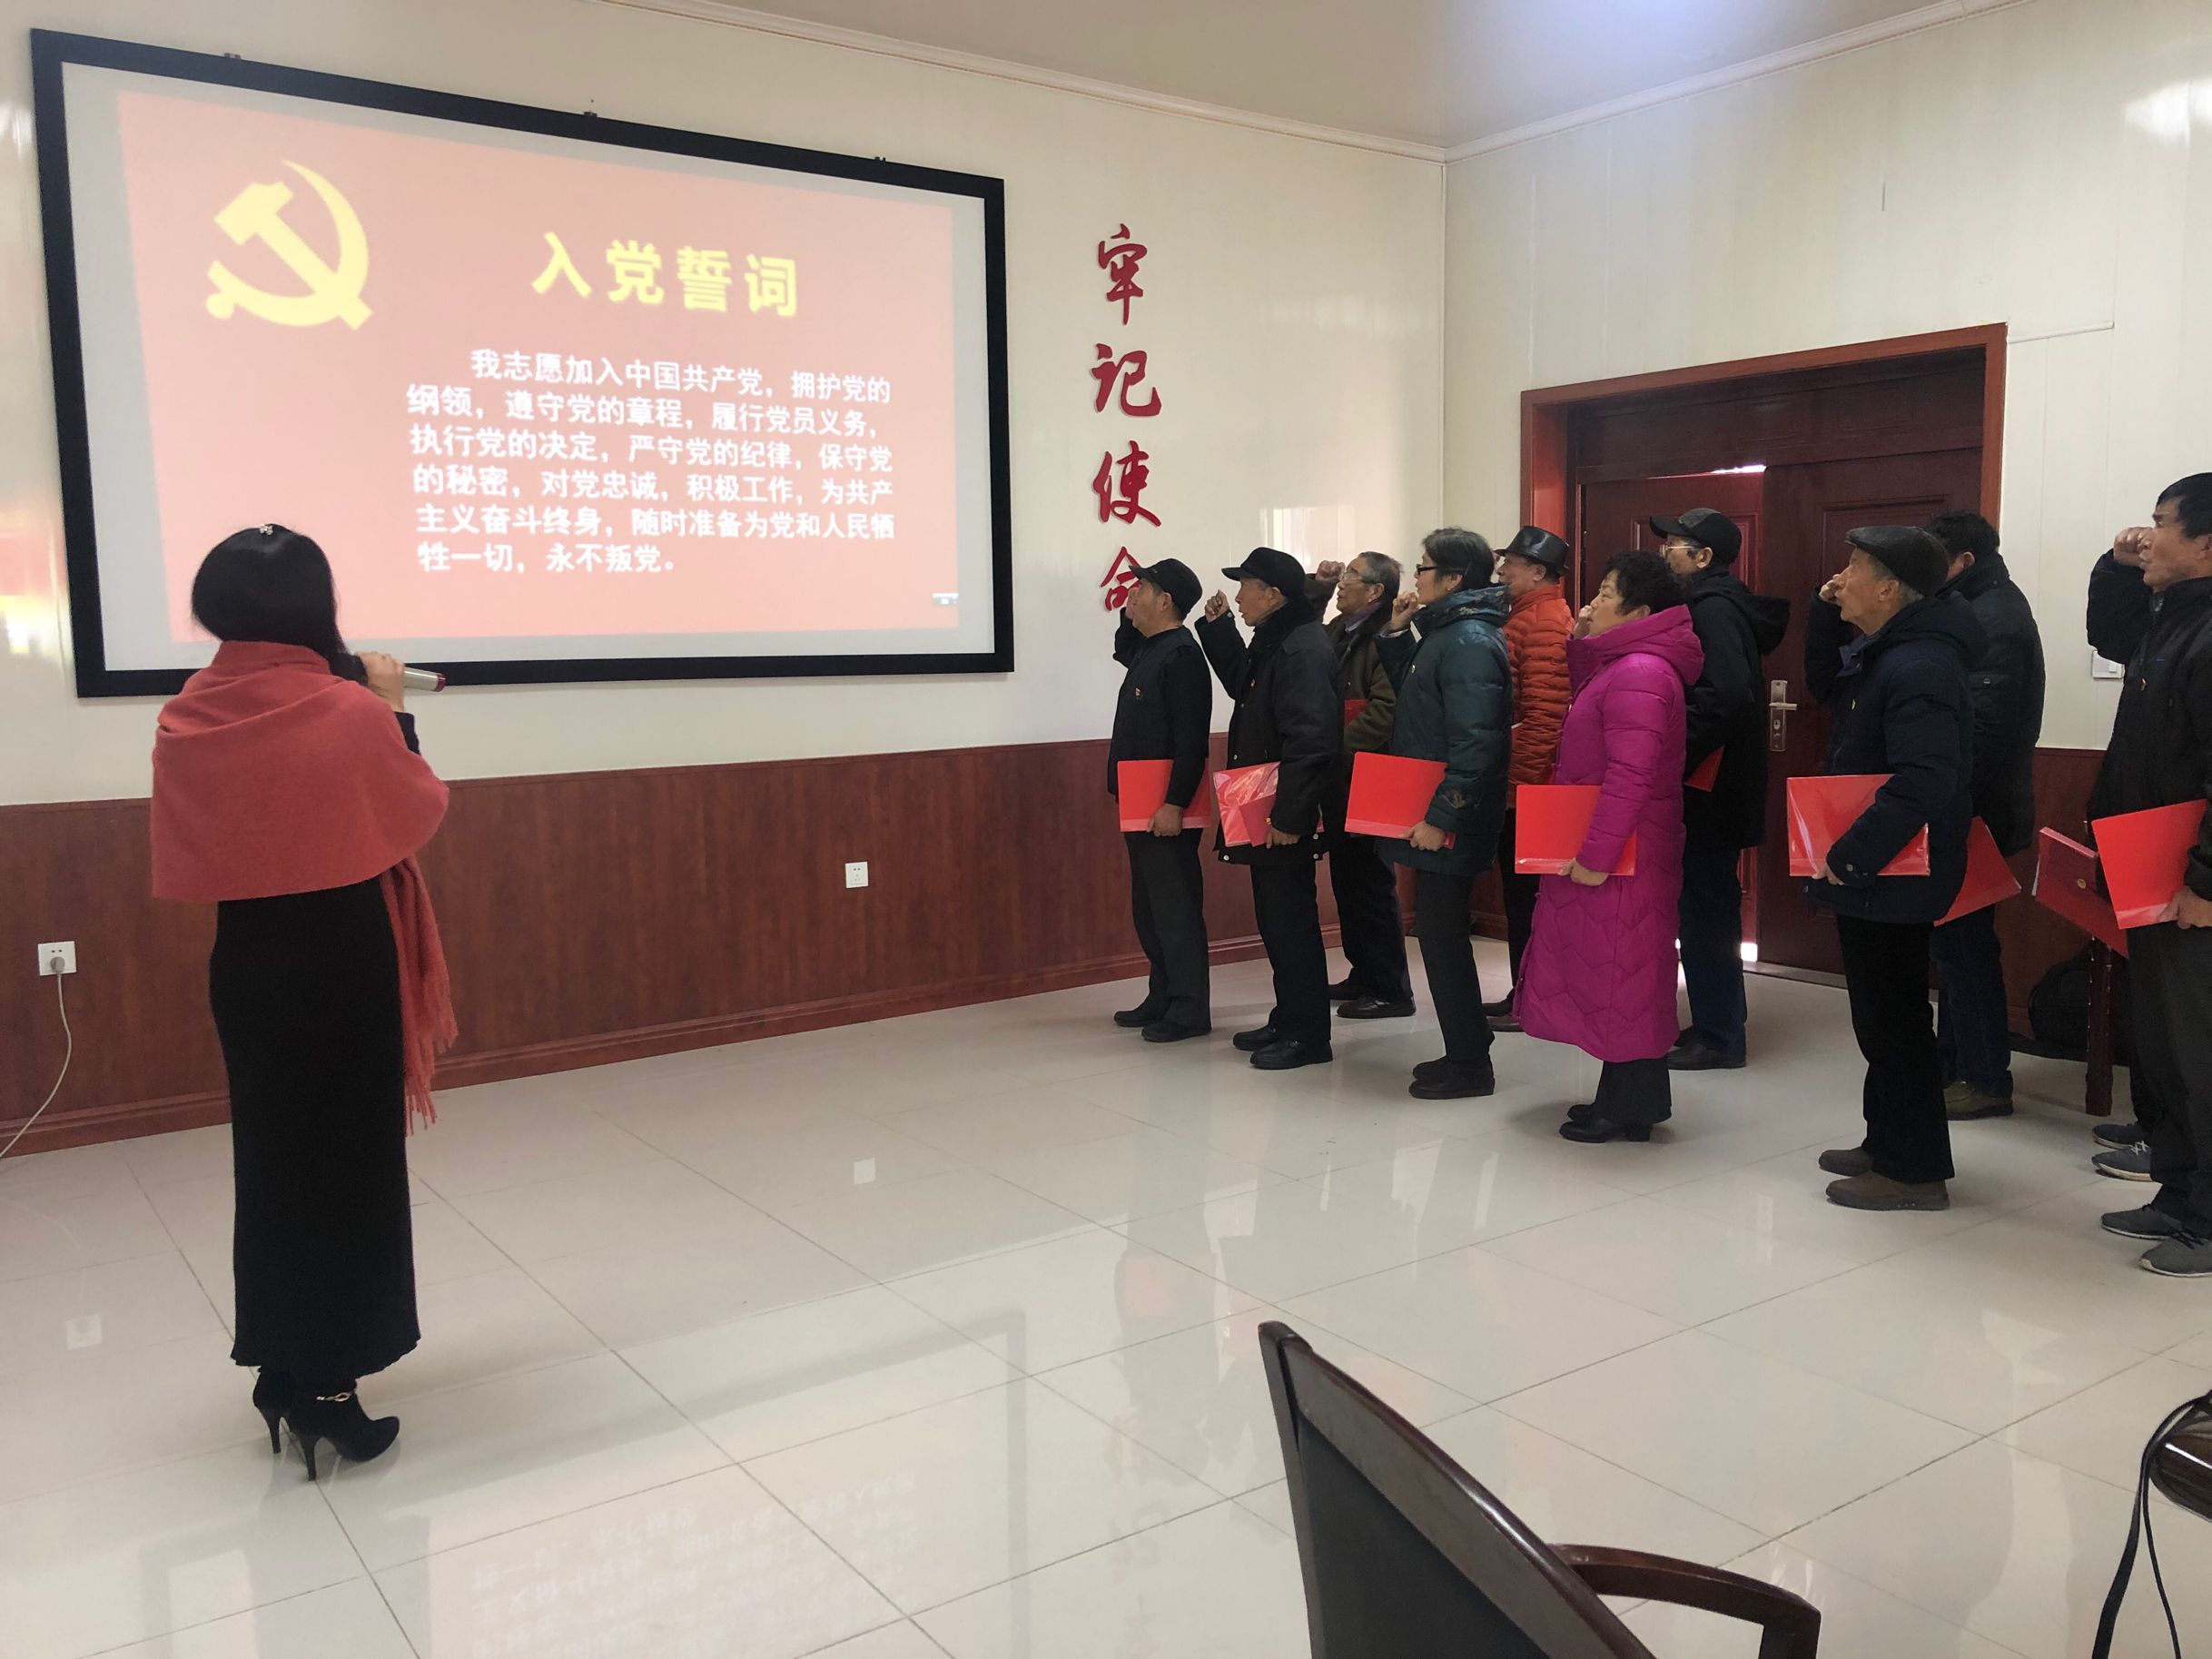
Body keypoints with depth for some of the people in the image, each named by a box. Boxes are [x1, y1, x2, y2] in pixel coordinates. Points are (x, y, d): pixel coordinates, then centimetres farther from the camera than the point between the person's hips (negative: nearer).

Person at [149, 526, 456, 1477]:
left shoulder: (185, 720, -3)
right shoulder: (351, 711, -17)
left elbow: (196, 848, 11)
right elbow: (421, 814, -3)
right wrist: (393, 710, 6)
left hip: (246, 965, 5)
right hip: (346, 966, -5)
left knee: (271, 1159, 17)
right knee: (347, 1165, 6)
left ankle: (284, 1369, 29)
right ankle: (324, 1386, 13)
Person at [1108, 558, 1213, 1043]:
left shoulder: (1181, 654, -16)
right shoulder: (1148, 649, 13)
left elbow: (1191, 740, -22)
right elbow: (1122, 652, 40)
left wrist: (1175, 803, -25)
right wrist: (1129, 617, 21)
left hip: (1165, 806, -10)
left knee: (1175, 907, -5)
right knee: (1148, 907, 15)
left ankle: (1190, 1010, 2)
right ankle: (1163, 998, 25)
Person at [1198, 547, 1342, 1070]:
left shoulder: (1302, 651, -20)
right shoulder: (1274, 643, 12)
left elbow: (1310, 742, -25)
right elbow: (1243, 686, 30)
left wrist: (1288, 817, -25)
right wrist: (1218, 629, 20)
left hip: (1287, 819, -10)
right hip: (1266, 813, 10)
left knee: (1291, 922, -3)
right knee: (1276, 919, 16)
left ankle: (1308, 1036, 6)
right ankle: (1288, 1019, 27)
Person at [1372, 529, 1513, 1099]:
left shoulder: (1470, 640, -18)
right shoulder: (1447, 630, 13)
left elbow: (1473, 742, -24)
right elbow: (1414, 692, 25)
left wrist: (1441, 816, -24)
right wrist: (1398, 633, 13)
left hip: (1450, 821, -10)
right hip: (1433, 810, 10)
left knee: (1443, 934, -3)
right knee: (1440, 931, 15)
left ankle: (1469, 1066, 8)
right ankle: (1465, 1050, 25)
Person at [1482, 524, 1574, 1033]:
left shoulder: (1544, 621, -14)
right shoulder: (1526, 616, 18)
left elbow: (1545, 710, -22)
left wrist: (1521, 776, -21)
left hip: (1529, 785, -10)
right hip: (1516, 783, 10)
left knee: (1528, 893, -3)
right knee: (1520, 890, 14)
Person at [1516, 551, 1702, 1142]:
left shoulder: (1638, 673, -20)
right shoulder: (1625, 665, 14)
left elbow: (1630, 775, -26)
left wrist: (1596, 854, -25)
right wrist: (1581, 646, 13)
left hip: (1622, 857, -11)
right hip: (1614, 849, 11)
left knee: (1619, 971, -1)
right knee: (1612, 969, 16)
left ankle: (1629, 1109, 10)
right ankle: (1626, 1096, 27)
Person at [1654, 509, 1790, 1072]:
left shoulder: (1714, 609, -16)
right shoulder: (1711, 605, 15)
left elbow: (1724, 695, -29)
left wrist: (1673, 762, -25)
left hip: (1710, 791, -10)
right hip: (1714, 787, 10)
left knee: (1706, 909, -3)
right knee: (1710, 907, 16)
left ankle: (1718, 1037, 5)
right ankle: (1716, 1023, 26)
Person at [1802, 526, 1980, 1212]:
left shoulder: (1918, 669, -24)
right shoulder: (1886, 650, 7)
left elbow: (1923, 786, -33)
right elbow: (1826, 688, 24)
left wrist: (1845, 857, -28)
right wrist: (1824, 613, 9)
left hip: (1889, 875, -10)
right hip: (1875, 870, 10)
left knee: (1892, 1017, 0)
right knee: (1883, 1012, 18)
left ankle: (1917, 1171, 12)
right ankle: (1888, 1143, 31)